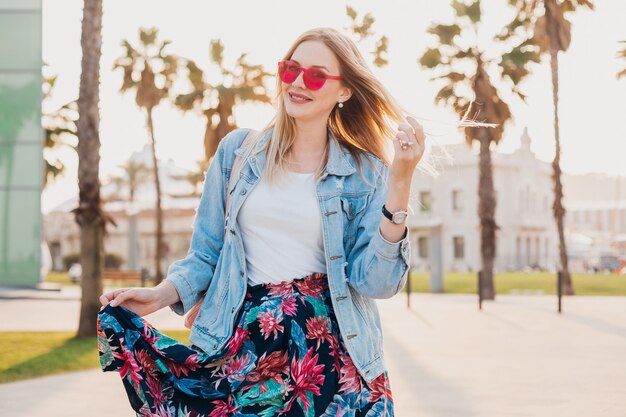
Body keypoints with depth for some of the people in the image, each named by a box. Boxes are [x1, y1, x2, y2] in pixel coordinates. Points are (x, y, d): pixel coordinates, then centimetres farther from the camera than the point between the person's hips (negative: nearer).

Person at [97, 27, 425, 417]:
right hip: (245, 338, 1)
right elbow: (208, 252, 11)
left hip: (330, 346, -1)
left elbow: (374, 281, -11)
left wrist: (400, 182, -16)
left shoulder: (366, 174, -1)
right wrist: (161, 295, -6)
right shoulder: (237, 150, 4)